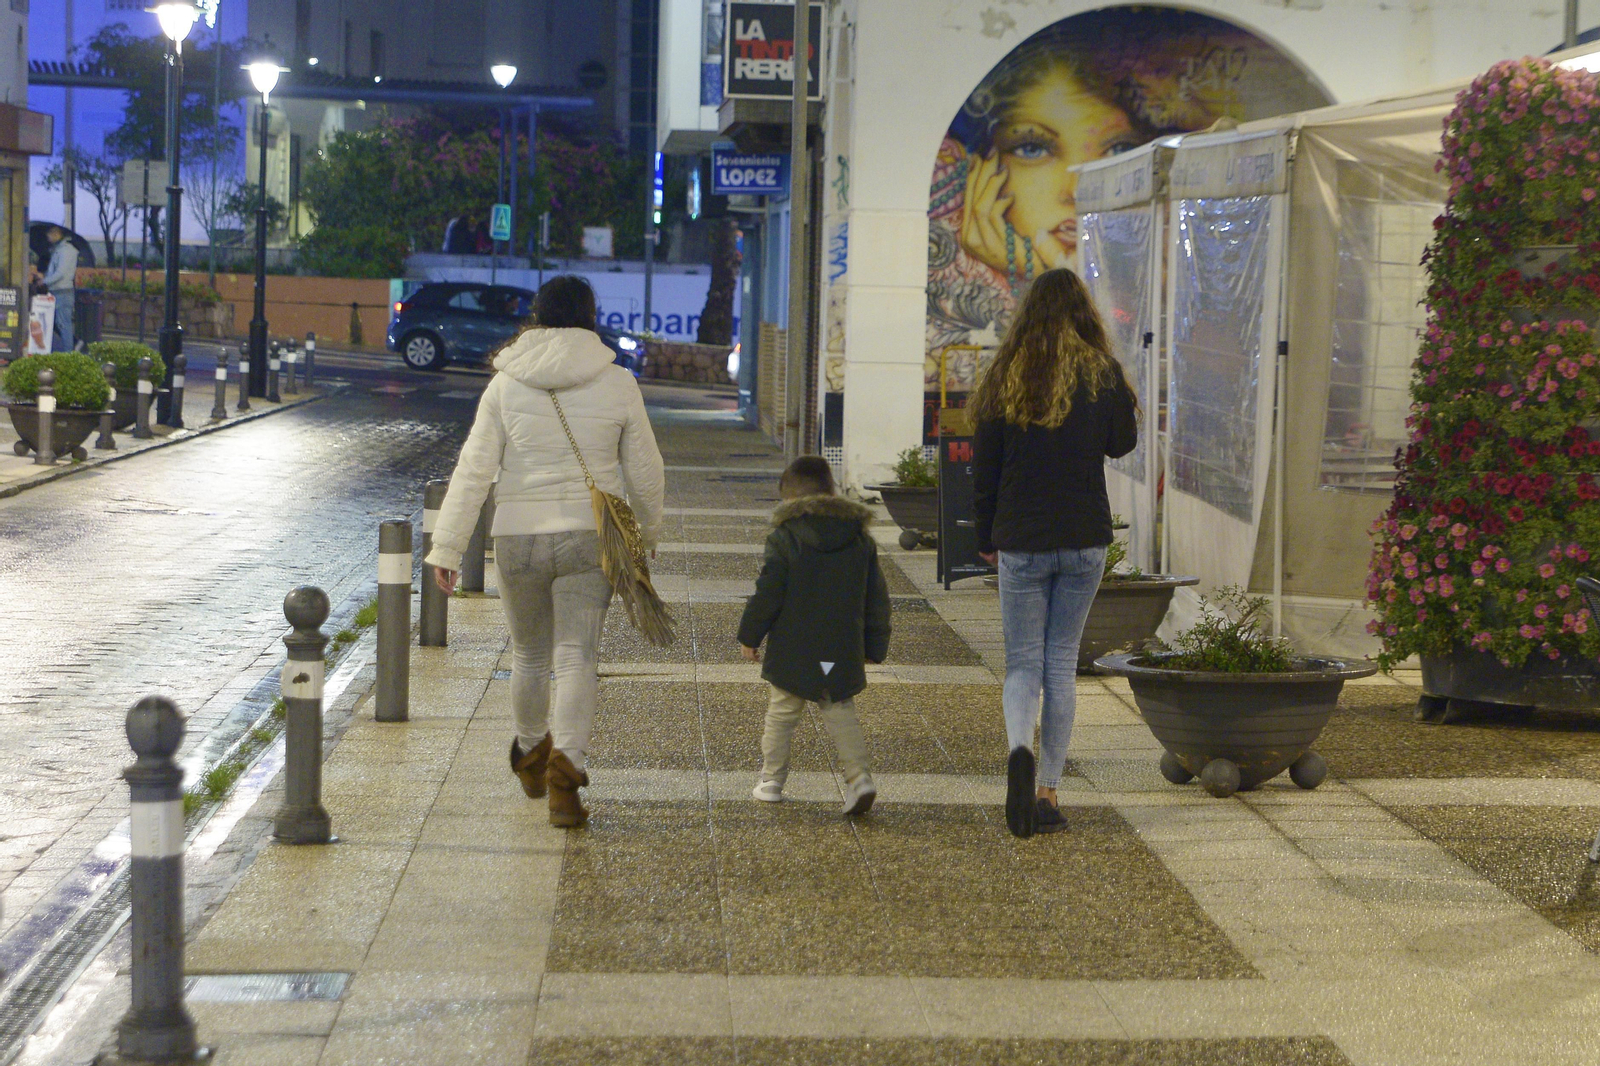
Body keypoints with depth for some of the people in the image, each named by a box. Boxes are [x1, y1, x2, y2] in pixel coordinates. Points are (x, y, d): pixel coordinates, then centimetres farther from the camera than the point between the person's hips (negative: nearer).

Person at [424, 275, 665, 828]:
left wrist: (447, 547, -1)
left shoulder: (506, 384, -2)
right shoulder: (617, 384, -2)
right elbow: (645, 470, 6)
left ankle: (530, 752, 40)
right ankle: (566, 761, -23)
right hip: (589, 536, -1)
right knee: (576, 658, -2)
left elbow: (474, 468, -4)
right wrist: (648, 529, 23)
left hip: (518, 538, 1)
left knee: (529, 653, 19)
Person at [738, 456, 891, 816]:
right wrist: (874, 647, 16)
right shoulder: (860, 538, 4)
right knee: (840, 711, 12)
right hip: (843, 651, 3)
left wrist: (749, 636, 3)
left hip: (793, 651, -3)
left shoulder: (784, 538, -10)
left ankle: (771, 779, 18)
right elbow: (877, 599, 8)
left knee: (782, 712, 11)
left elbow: (767, 594, -10)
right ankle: (859, 775, -4)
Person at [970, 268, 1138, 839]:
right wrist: (1128, 405, 27)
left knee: (1023, 662, 7)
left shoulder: (1006, 377, -2)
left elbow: (984, 467, 2)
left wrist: (987, 538, 13)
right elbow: (1122, 443, 7)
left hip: (1020, 543, 0)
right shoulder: (1102, 374, -5)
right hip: (1084, 541, 0)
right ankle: (1048, 792, 9)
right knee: (1062, 663, 9)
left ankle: (1019, 750, -23)